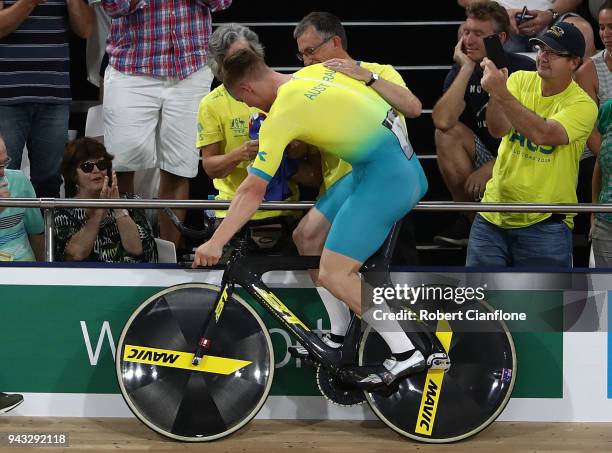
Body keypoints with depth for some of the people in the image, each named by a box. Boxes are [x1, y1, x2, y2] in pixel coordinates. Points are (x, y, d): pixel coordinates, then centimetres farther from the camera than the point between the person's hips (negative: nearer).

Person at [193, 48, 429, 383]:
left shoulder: (281, 116, -13)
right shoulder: (318, 70, 7)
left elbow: (252, 191, -12)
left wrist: (216, 242, -9)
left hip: (385, 176, -9)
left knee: (333, 275, -10)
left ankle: (406, 355, -7)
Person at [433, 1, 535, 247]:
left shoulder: (524, 69, -12)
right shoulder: (459, 72, -2)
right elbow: (443, 122, -23)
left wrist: (492, 167, -18)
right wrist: (467, 68, -21)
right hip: (485, 157, 4)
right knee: (447, 134, -21)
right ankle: (470, 219, -11)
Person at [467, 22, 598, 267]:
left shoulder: (583, 105, -11)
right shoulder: (520, 80, 2)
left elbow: (542, 134, -28)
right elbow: (497, 130, -12)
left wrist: (501, 92, -33)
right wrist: (494, 92, -30)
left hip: (545, 226, -4)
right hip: (492, 217, 4)